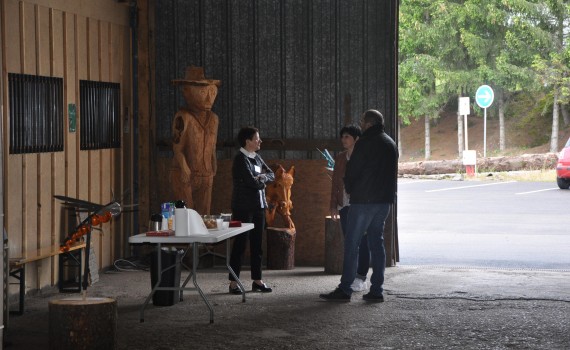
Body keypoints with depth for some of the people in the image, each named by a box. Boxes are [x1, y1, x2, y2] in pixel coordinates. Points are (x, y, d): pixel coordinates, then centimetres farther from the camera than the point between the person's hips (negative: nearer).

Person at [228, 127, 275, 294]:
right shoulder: (240, 159, -12)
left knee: (257, 244, 10)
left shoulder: (256, 158, 13)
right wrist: (263, 181, -1)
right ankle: (233, 282, 0)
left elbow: (271, 175, 13)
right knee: (240, 244, -5)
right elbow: (253, 182, -21)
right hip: (243, 207, -8)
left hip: (259, 206, 8)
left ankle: (257, 280, 16)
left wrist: (262, 177, -7)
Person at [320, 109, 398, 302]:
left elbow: (352, 170, -8)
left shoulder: (364, 143, -11)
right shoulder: (391, 144, 14)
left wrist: (349, 189, 9)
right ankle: (376, 290, 8)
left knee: (351, 244, -4)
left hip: (363, 200, -8)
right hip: (384, 200, 8)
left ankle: (345, 289, -5)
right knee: (377, 243, 10)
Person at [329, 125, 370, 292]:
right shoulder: (340, 158, 12)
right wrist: (334, 205, 11)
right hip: (345, 206, 5)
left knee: (362, 242, -3)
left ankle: (361, 277, 1)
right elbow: (335, 182, 15)